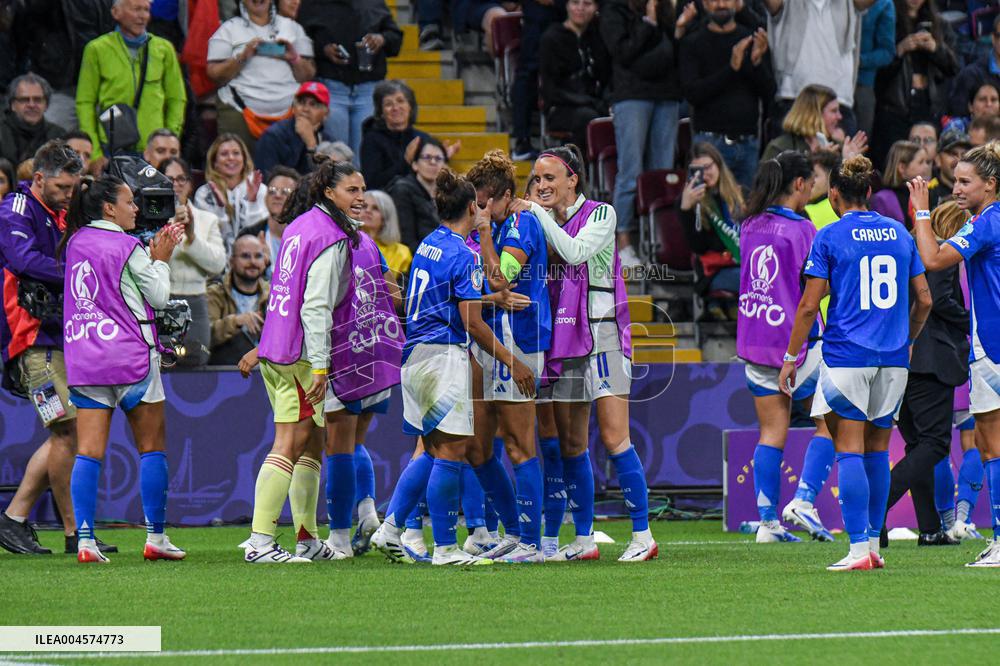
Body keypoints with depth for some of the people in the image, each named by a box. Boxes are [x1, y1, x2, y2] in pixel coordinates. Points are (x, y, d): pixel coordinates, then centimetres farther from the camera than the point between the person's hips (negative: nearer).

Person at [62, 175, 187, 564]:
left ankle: (84, 539, -11)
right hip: (130, 357, -5)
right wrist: (161, 258, 11)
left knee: (89, 451, -1)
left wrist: (153, 253, 18)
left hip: (83, 358, 5)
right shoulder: (126, 248, -10)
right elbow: (159, 296, -2)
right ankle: (156, 538, 10)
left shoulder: (76, 243, 9)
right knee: (152, 447, 8)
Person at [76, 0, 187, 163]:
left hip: (154, 149, 2)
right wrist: (94, 152, -4)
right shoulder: (97, 49, 5)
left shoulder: (163, 49, 12)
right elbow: (85, 103, 4)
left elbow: (176, 99, 15)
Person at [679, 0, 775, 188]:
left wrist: (757, 62, -13)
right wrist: (731, 67, -17)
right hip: (711, 142, -3)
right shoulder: (693, 43, 3)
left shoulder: (753, 41, 10)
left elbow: (769, 95, 6)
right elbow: (691, 94, -9)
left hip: (748, 143, 3)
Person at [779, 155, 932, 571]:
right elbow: (923, 299, 12)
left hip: (846, 356, -4)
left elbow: (810, 306, -5)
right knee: (877, 450, 13)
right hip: (893, 358, 4)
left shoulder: (829, 238, -4)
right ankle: (873, 544, 14)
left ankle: (859, 550, -12)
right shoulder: (899, 233, 9)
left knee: (849, 450, -4)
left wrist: (790, 357, 3)